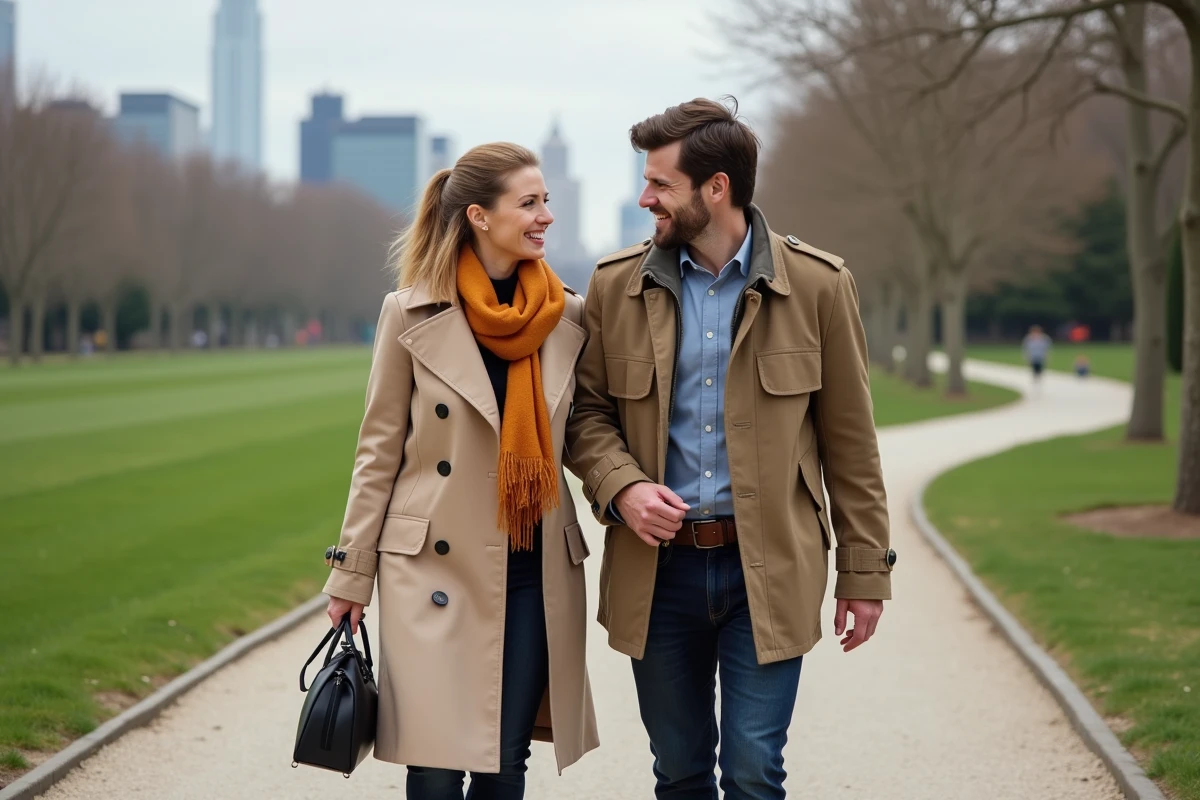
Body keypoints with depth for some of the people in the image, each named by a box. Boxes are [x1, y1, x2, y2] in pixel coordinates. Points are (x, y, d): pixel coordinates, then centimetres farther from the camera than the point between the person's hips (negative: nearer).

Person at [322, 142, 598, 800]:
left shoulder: (567, 316, 3)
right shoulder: (411, 314, -5)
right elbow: (379, 451, -1)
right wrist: (352, 574, -1)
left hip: (535, 571, 3)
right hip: (437, 568, -3)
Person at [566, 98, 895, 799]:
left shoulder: (818, 285, -3)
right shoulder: (617, 285, 3)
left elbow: (849, 438, 2)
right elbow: (589, 411, 10)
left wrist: (865, 571, 2)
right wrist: (620, 486, -11)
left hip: (768, 569, -2)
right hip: (657, 566, 2)